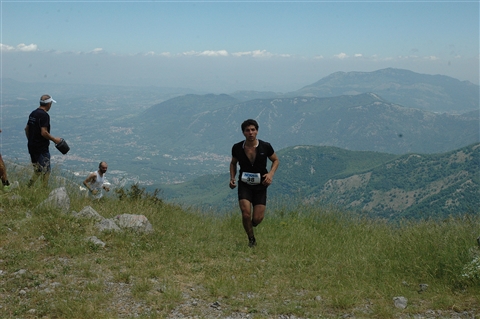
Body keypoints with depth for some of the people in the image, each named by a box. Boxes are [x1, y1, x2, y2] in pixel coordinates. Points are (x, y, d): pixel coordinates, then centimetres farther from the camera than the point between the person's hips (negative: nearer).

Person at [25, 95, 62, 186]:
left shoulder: (33, 113, 10)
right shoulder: (44, 115, -18)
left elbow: (27, 129, 16)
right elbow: (44, 132, -24)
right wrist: (54, 139, -12)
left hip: (32, 147, 9)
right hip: (41, 148, -9)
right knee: (41, 170, 0)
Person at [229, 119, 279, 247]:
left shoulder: (265, 146, -10)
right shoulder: (237, 148, -7)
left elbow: (276, 160, 7)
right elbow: (233, 163, 12)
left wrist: (271, 173, -11)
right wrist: (232, 178, -3)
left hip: (260, 185, 0)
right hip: (244, 185, 0)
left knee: (257, 219, -6)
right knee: (246, 214, -17)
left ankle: (250, 226, 33)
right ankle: (251, 239, 10)